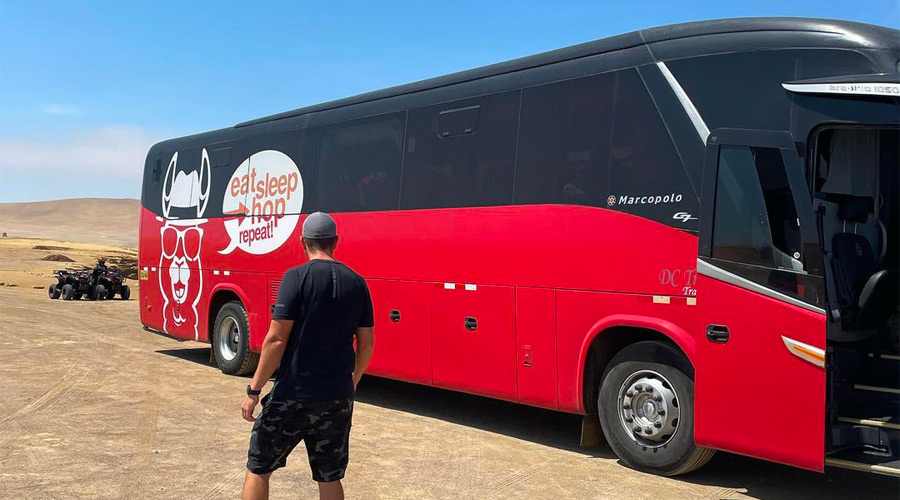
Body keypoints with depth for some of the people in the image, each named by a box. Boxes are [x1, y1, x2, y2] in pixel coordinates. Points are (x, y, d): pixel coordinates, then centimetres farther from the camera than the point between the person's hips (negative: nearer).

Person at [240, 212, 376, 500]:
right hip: (337, 398, 4)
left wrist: (254, 390, -7)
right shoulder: (356, 283, 4)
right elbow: (366, 343, 9)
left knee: (258, 468, 13)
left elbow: (277, 339, -14)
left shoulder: (297, 277, -10)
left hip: (292, 396, -4)